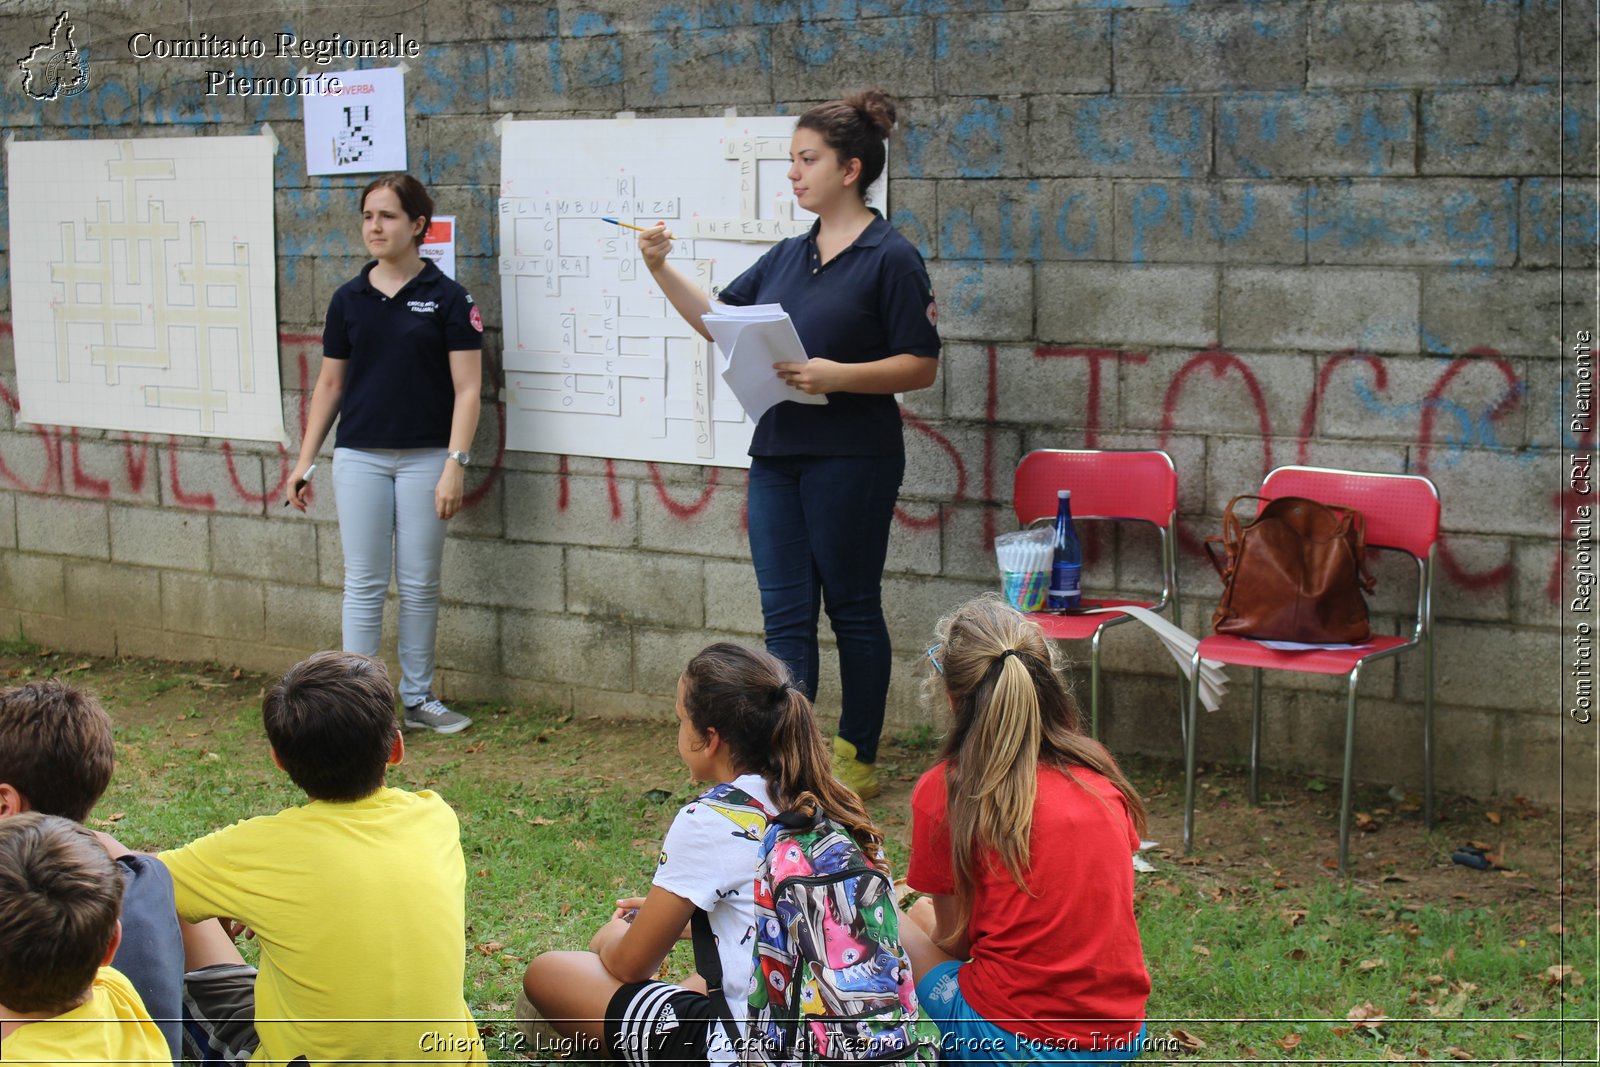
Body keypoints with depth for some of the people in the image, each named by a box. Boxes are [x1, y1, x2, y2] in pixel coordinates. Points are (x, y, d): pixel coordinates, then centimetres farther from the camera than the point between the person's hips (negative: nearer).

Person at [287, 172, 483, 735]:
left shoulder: (447, 298, -4)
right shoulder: (349, 299, 5)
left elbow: (467, 389, -7)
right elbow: (330, 383, 12)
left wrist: (455, 464, -15)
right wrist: (304, 461, 10)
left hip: (425, 458, -2)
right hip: (359, 457, 2)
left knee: (420, 585, 7)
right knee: (364, 584, 3)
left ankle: (417, 698, 20)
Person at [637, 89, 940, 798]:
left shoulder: (890, 258, -8)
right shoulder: (788, 257, 13)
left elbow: (921, 367, -11)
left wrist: (835, 375, -22)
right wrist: (661, 270, 7)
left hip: (852, 459, -6)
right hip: (778, 453, 6)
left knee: (851, 606, 5)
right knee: (785, 614, 4)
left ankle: (857, 759, 16)